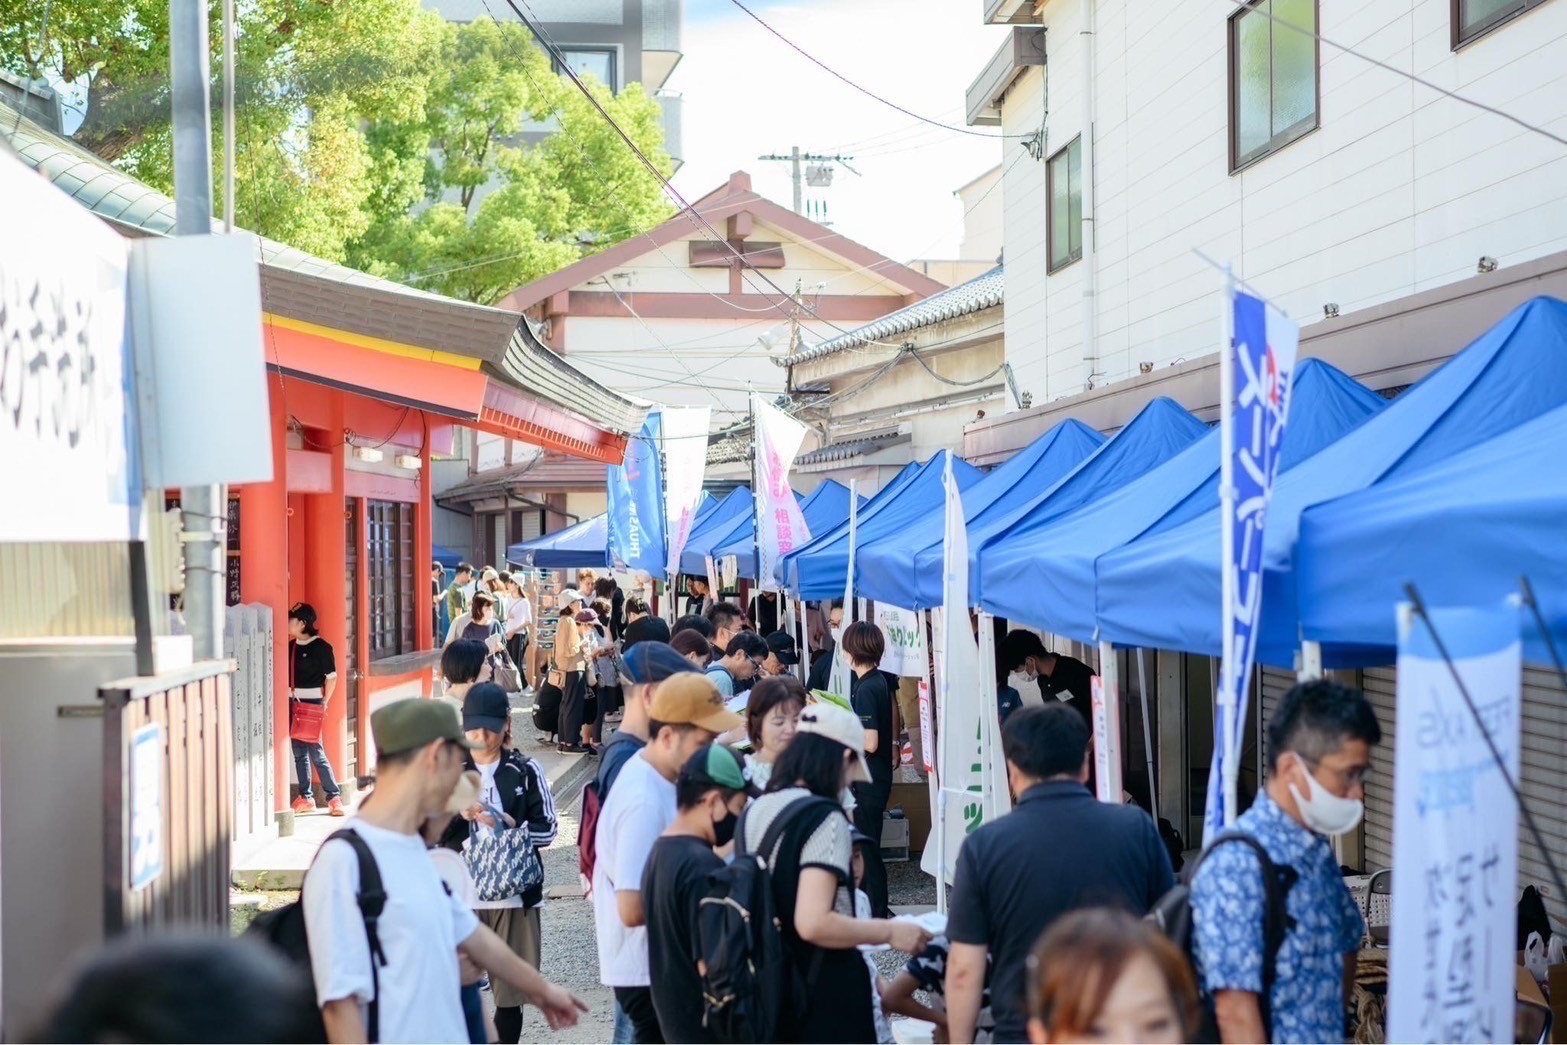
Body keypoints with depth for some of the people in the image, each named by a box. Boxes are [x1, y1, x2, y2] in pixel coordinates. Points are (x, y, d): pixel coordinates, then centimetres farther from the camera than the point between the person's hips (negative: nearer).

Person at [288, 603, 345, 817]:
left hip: (312, 702, -7)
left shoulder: (320, 646, -9)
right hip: (292, 701, 7)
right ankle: (305, 797, 14)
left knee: (315, 751, -9)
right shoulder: (291, 646, 9)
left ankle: (334, 797, -2)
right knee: (299, 752, 8)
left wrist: (324, 703, -6)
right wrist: (287, 698, 8)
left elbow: (332, 677, -6)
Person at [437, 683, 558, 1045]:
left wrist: (510, 825, -16)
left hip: (514, 894, 0)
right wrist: (458, 815, -17)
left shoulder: (526, 771, 2)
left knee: (510, 991, 7)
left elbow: (548, 829, 1)